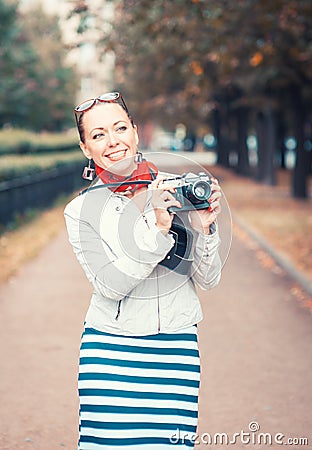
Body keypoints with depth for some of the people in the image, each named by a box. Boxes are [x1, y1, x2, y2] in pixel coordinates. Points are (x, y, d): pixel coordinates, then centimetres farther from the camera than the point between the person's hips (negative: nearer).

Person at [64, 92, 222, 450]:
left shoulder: (177, 192, 2)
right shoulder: (81, 211, 0)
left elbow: (208, 280, 4)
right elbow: (110, 285, -12)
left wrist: (202, 229, -13)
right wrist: (157, 228, -20)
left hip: (176, 345, 1)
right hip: (110, 347, -1)